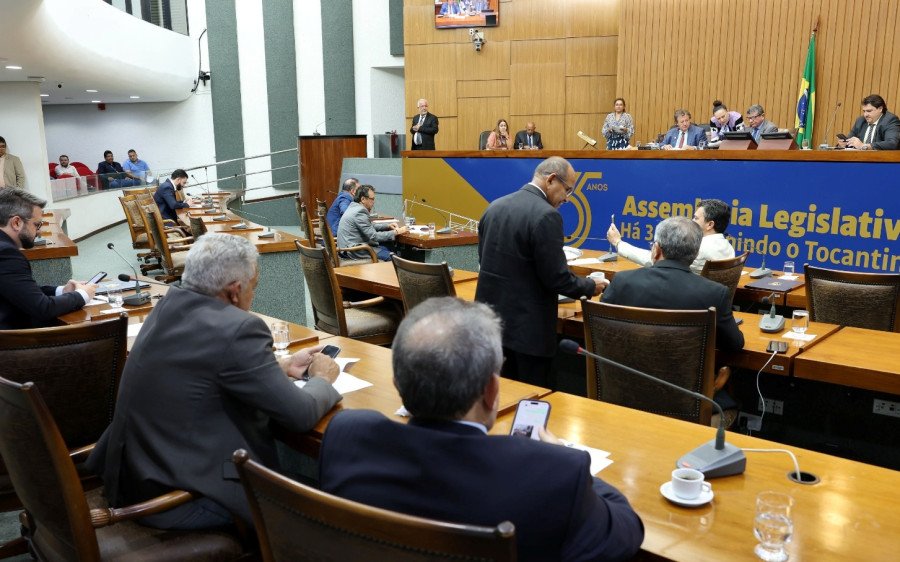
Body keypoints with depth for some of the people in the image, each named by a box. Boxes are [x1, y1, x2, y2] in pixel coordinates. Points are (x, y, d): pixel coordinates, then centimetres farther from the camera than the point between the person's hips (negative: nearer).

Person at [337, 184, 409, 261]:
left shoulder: (355, 208, 12)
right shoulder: (360, 212, -19)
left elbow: (369, 227, 25)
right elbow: (374, 236, -19)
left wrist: (388, 226, 13)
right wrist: (396, 232, -12)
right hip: (356, 252, -10)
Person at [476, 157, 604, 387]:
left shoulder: (495, 206, 6)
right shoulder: (546, 215, -18)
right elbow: (556, 277, -17)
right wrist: (590, 286, 0)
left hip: (491, 318, 8)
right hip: (527, 327, -8)